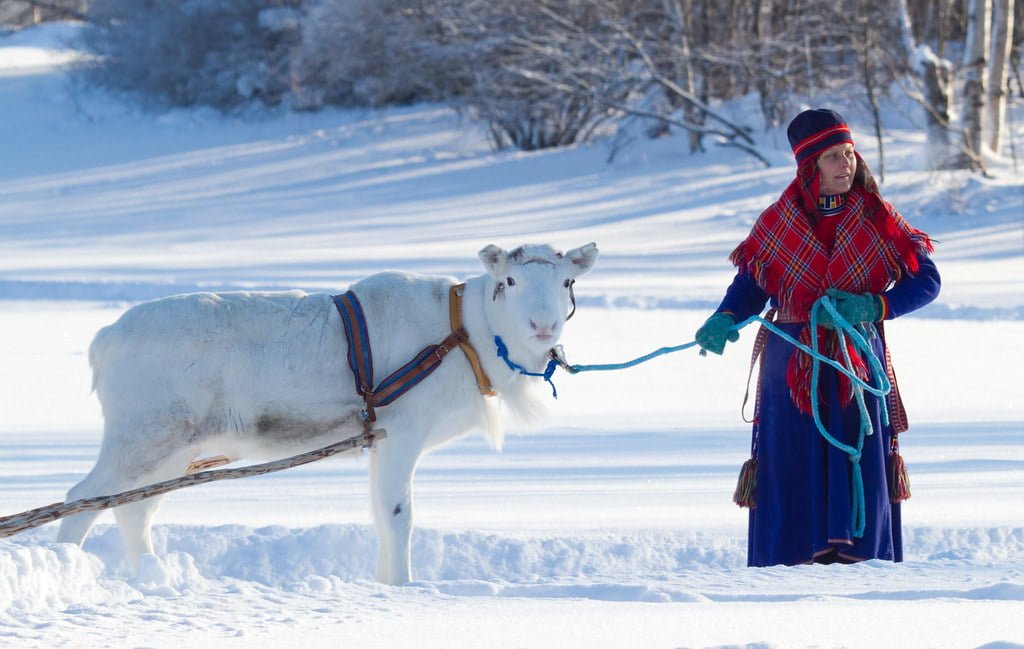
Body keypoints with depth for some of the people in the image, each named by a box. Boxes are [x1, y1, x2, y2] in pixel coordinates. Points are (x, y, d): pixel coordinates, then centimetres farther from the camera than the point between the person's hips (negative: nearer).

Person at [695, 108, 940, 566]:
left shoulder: (877, 220, 4)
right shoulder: (779, 222, 6)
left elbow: (926, 280, 2)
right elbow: (750, 283, 8)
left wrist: (874, 307, -13)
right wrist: (725, 320, -13)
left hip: (858, 361, 0)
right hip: (792, 366, 0)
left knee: (858, 458, -7)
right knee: (794, 466, -6)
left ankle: (856, 555, -3)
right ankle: (794, 559, -2)